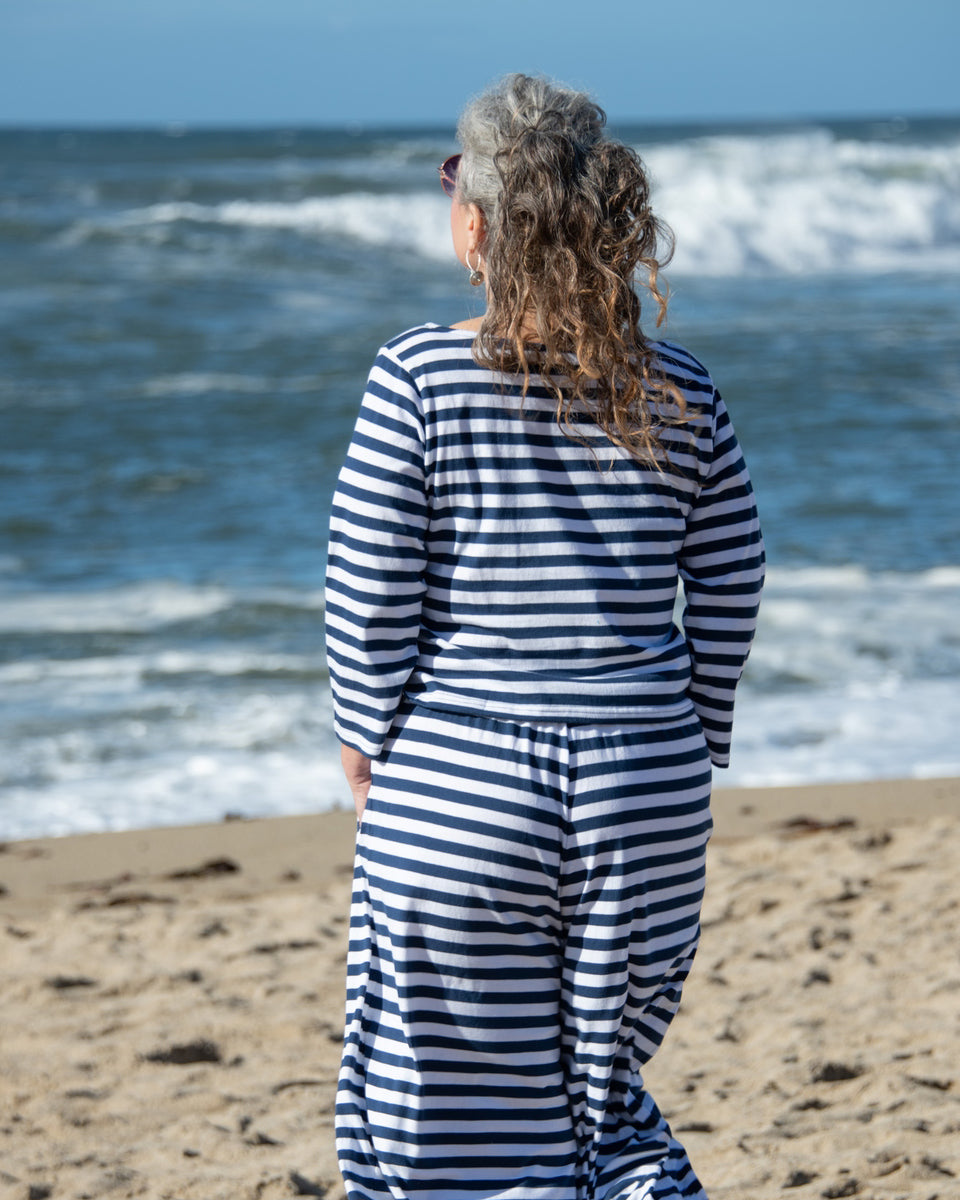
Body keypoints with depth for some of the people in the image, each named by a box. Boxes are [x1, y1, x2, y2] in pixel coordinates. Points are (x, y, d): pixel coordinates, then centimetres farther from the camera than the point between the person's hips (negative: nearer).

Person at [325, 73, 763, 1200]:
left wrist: (365, 742, 5)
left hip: (455, 782, -3)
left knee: (460, 1104, 10)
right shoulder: (677, 392, 0)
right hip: (644, 787, 4)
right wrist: (695, 744, 16)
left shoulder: (421, 375, -10)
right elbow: (730, 586, 5)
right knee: (598, 1077, 18)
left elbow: (366, 588, -9)